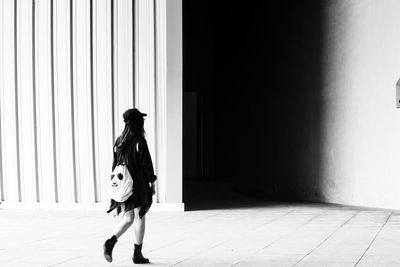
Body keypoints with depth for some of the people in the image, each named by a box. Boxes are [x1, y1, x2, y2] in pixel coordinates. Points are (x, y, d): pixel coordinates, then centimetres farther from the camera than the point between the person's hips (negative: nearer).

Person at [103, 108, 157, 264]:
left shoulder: (119, 141, 6)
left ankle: (111, 242, -7)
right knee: (140, 218, 6)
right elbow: (146, 163, -13)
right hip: (139, 185, -6)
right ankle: (137, 254, 10)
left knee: (128, 219, 14)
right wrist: (152, 183, -3)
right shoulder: (139, 141, -14)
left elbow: (115, 164, 11)